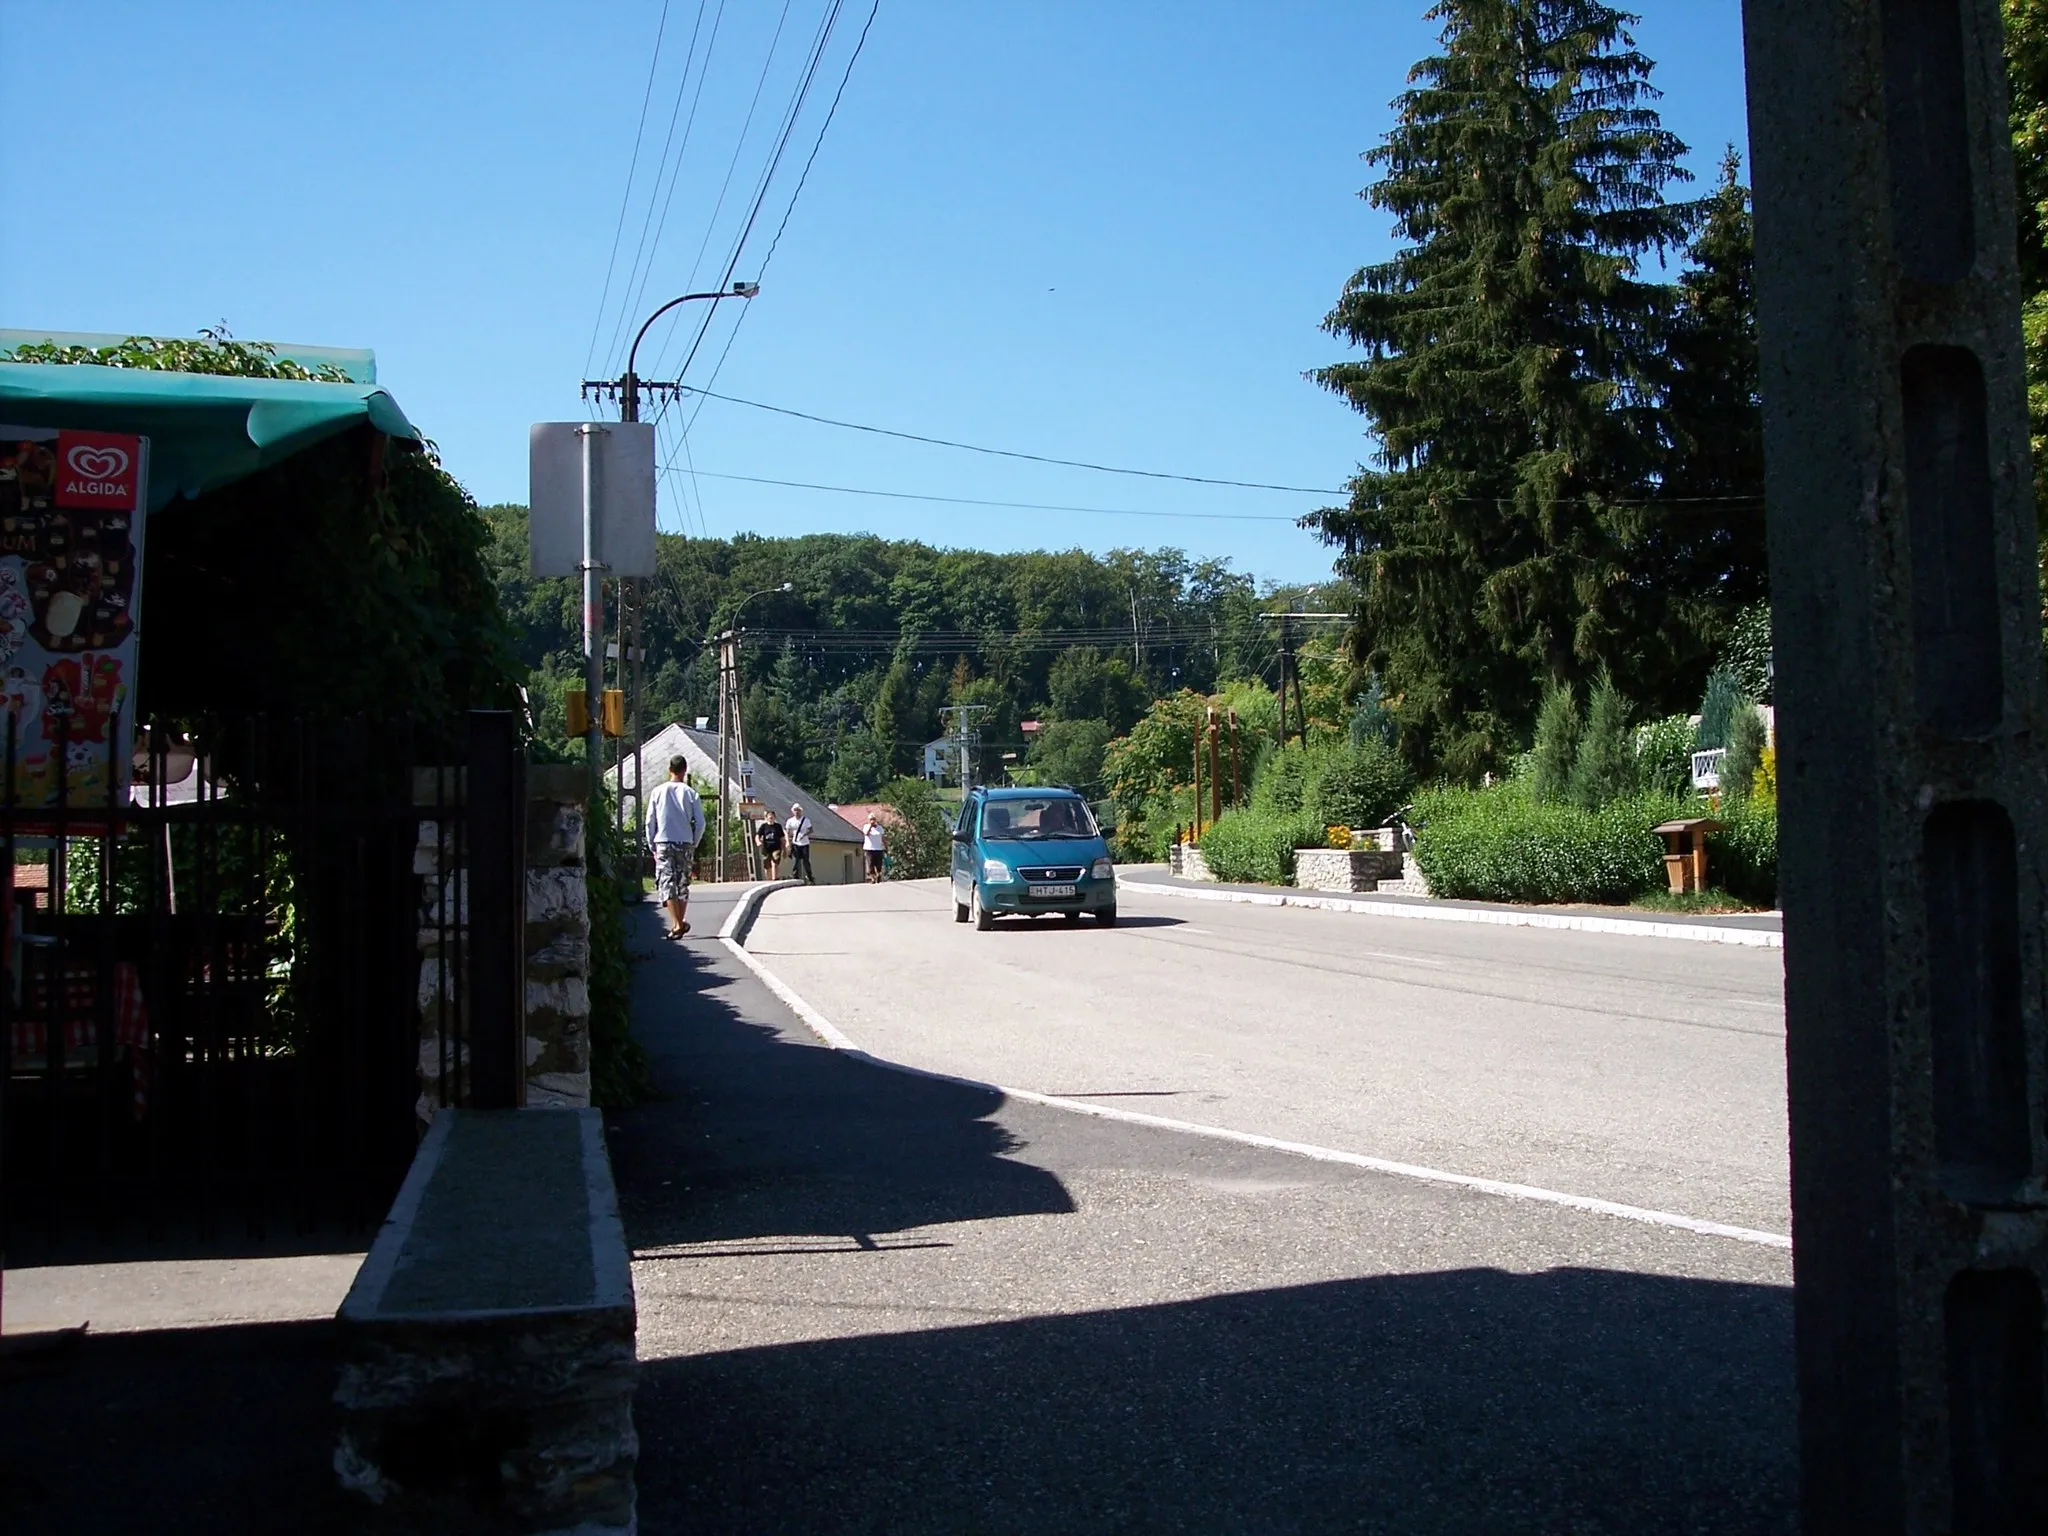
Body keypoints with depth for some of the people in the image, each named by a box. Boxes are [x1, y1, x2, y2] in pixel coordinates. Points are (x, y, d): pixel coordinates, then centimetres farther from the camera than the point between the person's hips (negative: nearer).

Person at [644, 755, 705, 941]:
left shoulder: (658, 792, 0)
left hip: (663, 843, -1)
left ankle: (676, 925, -18)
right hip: (685, 843, 1)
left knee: (666, 883, -4)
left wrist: (652, 846, 11)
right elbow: (700, 823, -1)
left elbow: (650, 821, 1)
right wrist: (694, 844, 12)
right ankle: (680, 923, 17)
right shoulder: (690, 793, 0)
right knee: (683, 884, 13)